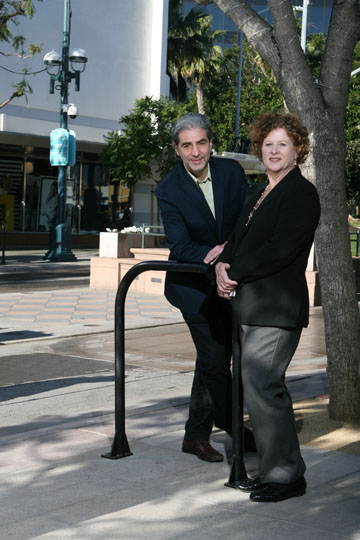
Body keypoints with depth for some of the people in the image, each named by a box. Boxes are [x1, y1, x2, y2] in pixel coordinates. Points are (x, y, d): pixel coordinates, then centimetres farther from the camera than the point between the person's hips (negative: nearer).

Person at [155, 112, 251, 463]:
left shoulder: (231, 171, -6)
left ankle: (196, 436, 26)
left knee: (214, 358, 12)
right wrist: (213, 256, -35)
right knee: (214, 359, -7)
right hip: (193, 283, -4)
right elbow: (180, 245, -18)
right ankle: (233, 426, 13)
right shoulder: (168, 190, -15)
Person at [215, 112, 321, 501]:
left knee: (261, 385, -11)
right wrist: (223, 264, -3)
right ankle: (273, 469, 20)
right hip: (251, 307, 9)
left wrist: (235, 273, -13)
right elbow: (238, 239, 18)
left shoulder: (302, 193, -7)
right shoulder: (258, 195, 21)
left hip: (276, 307, -9)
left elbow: (280, 249, -18)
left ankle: (285, 475, 0)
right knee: (261, 386, 11)